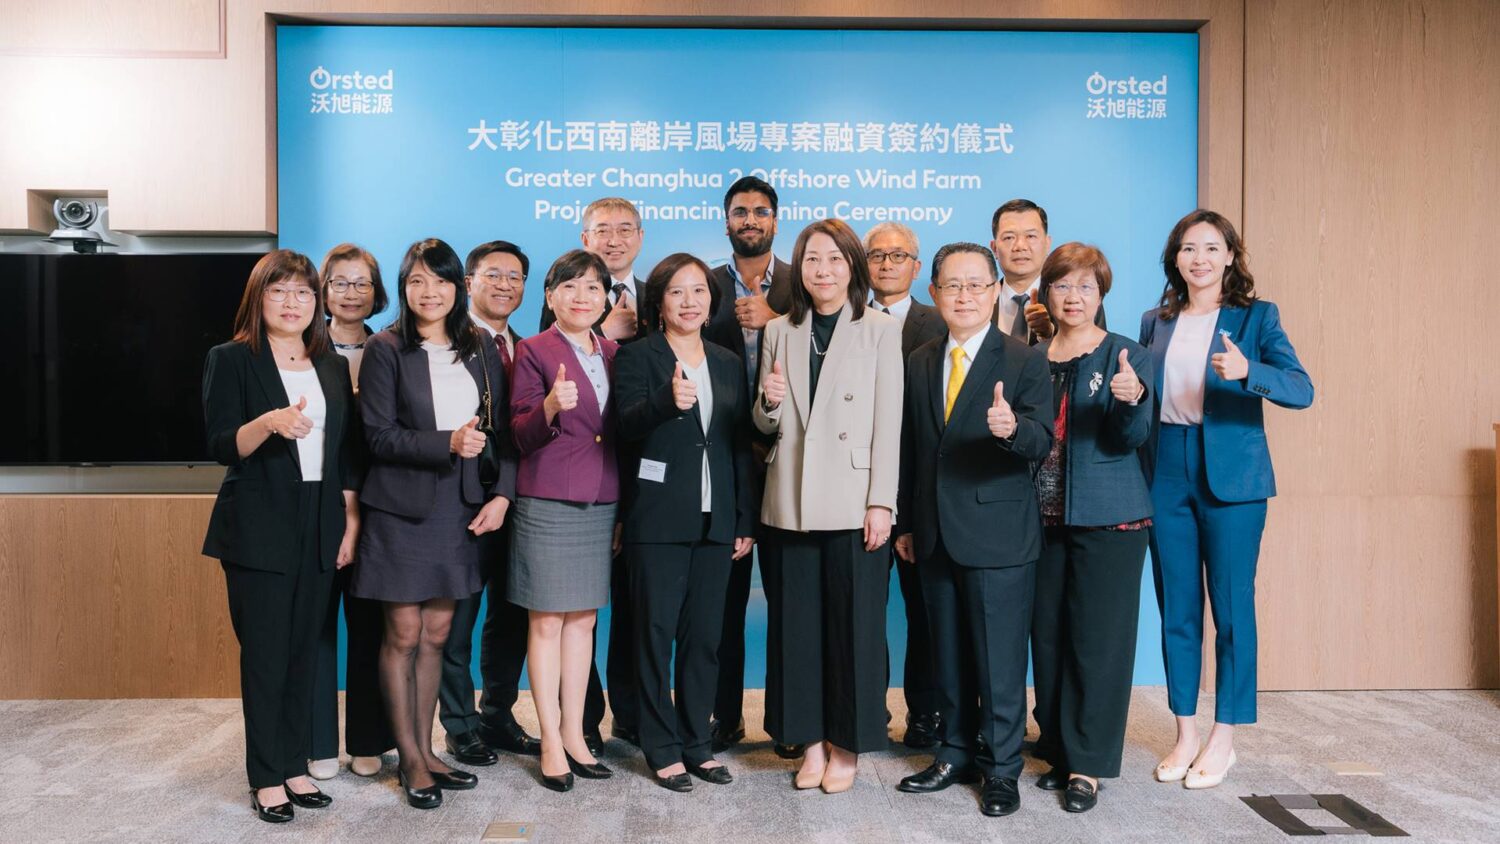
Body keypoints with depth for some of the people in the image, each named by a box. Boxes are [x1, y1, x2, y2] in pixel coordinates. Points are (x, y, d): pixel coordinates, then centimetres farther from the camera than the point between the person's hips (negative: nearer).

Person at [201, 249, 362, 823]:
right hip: (259, 529, -4)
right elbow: (220, 446, -8)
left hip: (320, 527, 4)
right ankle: (266, 778, 11)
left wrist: (351, 520, 7)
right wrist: (268, 423, -27)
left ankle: (294, 765, 20)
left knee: (304, 649, 9)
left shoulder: (332, 367, 12)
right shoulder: (231, 360, -1)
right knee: (265, 651, 0)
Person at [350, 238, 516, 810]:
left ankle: (426, 751, 23)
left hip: (459, 509, 4)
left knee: (437, 634, 11)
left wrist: (502, 494, -4)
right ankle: (410, 762, 15)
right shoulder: (385, 350, -3)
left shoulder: (480, 352, 9)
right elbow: (379, 435, -11)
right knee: (404, 635, 3)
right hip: (402, 509, -4)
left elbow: (501, 431, 8)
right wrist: (447, 443, -22)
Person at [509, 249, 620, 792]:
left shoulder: (613, 354, 11)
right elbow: (522, 437, -7)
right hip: (548, 503, -5)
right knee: (547, 622, 2)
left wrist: (625, 506, 10)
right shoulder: (534, 351, -3)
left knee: (583, 620, 10)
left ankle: (575, 734, 20)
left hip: (601, 505, 5)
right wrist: (551, 407, -27)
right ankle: (551, 742, 11)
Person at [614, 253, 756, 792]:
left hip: (715, 520, 4)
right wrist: (669, 402, -36)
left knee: (705, 635, 9)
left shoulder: (729, 364, 13)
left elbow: (741, 446, 13)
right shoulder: (637, 358, -1)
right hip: (657, 520, -4)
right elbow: (627, 425, -17)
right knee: (656, 634, 2)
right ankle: (663, 748, 13)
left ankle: (697, 742, 21)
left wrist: (746, 521, 9)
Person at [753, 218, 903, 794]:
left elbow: (888, 423, -4)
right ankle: (811, 740, 22)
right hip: (791, 502, 3)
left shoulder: (880, 331, 0)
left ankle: (847, 745, 18)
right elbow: (766, 426, 14)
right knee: (797, 623, 8)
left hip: (852, 502, -3)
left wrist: (880, 503, -10)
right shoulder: (779, 332, 10)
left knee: (854, 624, 3)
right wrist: (769, 404, -9)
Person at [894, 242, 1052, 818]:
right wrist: (908, 523, 13)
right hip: (935, 535, 5)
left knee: (1000, 660, 2)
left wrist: (1012, 428, -36)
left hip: (998, 534, -5)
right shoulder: (919, 363, 11)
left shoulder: (1025, 361, -5)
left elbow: (1041, 443, -14)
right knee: (949, 656, 15)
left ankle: (1001, 769, 18)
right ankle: (958, 754, 30)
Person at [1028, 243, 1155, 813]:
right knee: (1047, 636, 9)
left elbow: (1132, 437, -13)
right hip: (1044, 516, 4)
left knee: (1096, 638, -1)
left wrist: (1132, 399, -32)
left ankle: (1087, 764, 8)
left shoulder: (1127, 356, -2)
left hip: (1107, 519, -4)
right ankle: (1058, 750, 22)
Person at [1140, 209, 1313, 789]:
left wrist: (1246, 370, -30)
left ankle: (1223, 740, 15)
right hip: (1166, 474, 4)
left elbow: (1302, 390, -12)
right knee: (1176, 609, 8)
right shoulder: (1155, 323, 12)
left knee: (1231, 607, 2)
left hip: (1231, 476, -3)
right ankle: (1185, 736, 20)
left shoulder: (1256, 316, 1)